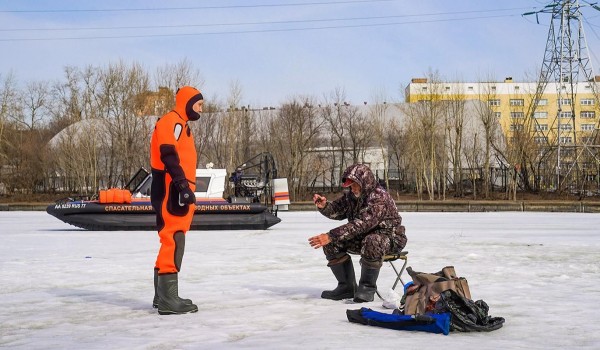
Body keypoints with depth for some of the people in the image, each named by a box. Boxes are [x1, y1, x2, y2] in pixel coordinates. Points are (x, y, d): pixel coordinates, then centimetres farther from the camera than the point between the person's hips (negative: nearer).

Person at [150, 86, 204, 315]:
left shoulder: (181, 125, 24)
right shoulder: (172, 121, -9)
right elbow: (169, 155, -21)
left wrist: (186, 189, 24)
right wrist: (183, 185, -28)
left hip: (177, 191, 11)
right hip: (171, 191, -11)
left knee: (172, 241, 13)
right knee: (173, 241, -14)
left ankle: (162, 295, 21)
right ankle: (168, 299, -15)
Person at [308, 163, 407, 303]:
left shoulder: (379, 198, -27)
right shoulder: (352, 195, 1)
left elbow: (360, 224, -36)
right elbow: (337, 211, 4)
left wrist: (331, 236, -40)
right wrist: (324, 206, -20)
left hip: (389, 237, -8)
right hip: (363, 237, 8)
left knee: (371, 242, -41)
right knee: (332, 243, -8)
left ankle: (367, 288, -22)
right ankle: (347, 287, 2)